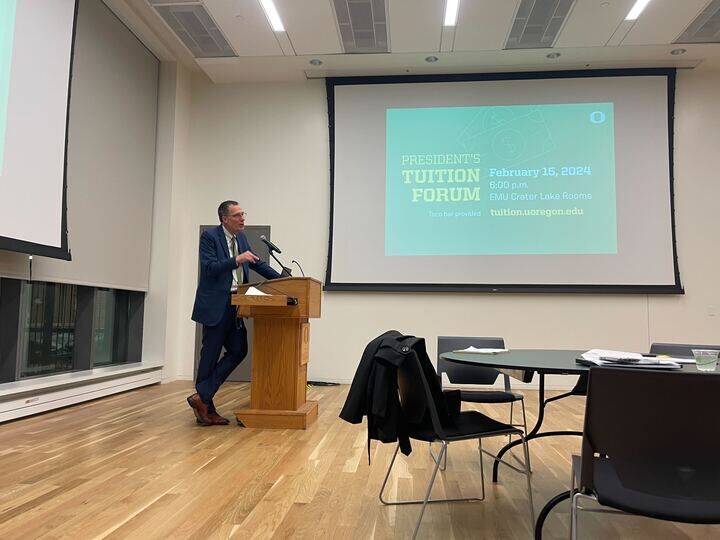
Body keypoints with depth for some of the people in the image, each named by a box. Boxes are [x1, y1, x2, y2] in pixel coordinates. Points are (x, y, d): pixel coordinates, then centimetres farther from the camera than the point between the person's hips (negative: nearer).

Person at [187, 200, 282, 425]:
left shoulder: (241, 238, 13)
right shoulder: (209, 236, -8)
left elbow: (257, 263, 17)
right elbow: (209, 267, -18)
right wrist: (236, 260, -27)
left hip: (234, 305, 8)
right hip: (215, 305, -7)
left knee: (238, 350, 3)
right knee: (211, 354, 1)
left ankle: (202, 397, 9)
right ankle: (205, 407, 13)